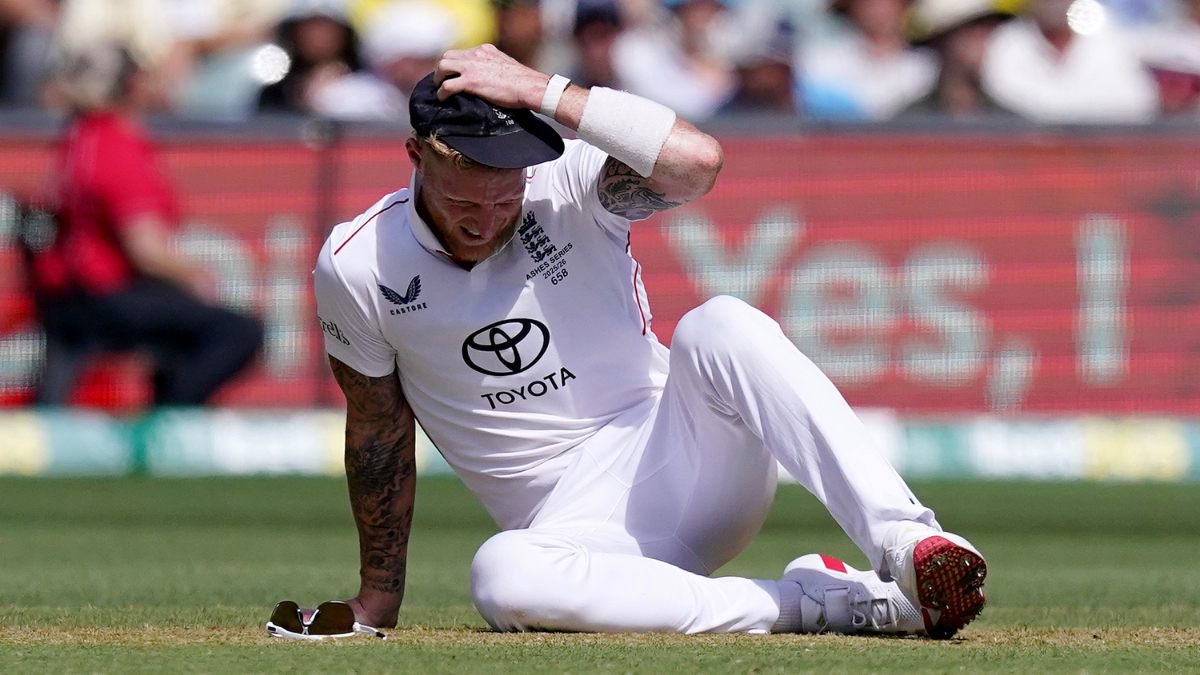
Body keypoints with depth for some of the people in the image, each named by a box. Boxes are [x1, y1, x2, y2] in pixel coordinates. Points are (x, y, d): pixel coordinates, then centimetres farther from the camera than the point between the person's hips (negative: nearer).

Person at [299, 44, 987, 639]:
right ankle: (824, 603, -33)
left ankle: (903, 538, -41)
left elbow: (696, 161, -29)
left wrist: (541, 89, -26)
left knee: (720, 326, -32)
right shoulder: (356, 268, -3)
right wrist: (379, 599, 14)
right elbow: (379, 432, 10)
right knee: (504, 577, -37)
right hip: (572, 521, 1)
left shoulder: (568, 185, -8)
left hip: (684, 454, -1)